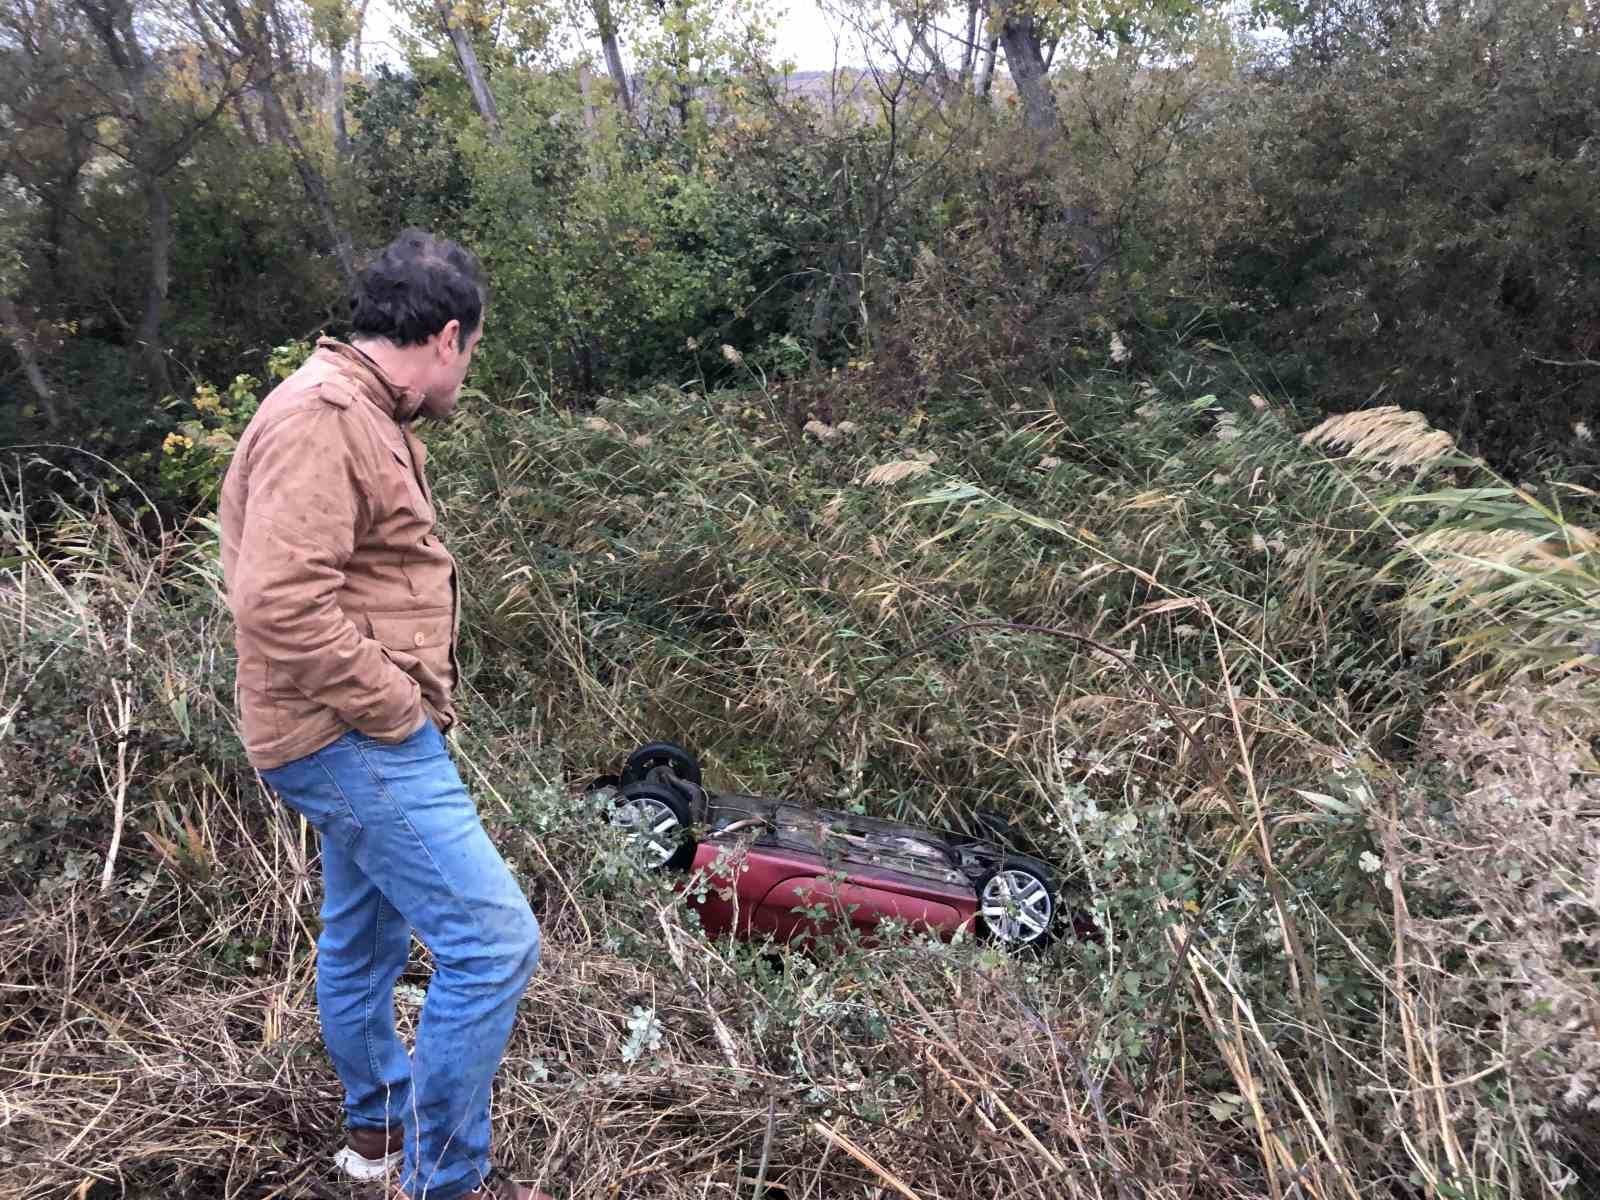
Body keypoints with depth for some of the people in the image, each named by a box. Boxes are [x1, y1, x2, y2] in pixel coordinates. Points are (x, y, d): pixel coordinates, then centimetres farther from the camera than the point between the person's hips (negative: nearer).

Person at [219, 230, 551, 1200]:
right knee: (494, 938, -11)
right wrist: (397, 707, -20)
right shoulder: (319, 418, -20)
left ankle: (379, 1122, 43)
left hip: (359, 736, 11)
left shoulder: (365, 416, 14)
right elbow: (279, 603, -29)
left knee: (365, 934, 24)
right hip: (353, 740, -11)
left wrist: (411, 696, 14)